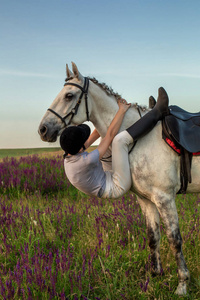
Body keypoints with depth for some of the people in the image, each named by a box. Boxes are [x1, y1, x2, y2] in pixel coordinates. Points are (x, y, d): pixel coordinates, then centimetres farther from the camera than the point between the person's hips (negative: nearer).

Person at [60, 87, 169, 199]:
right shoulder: (86, 161, -32)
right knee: (120, 139, -26)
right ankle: (157, 113, -12)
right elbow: (110, 134, -24)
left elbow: (95, 135, 6)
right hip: (118, 187, -9)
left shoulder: (68, 157, -5)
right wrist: (122, 110, -13)